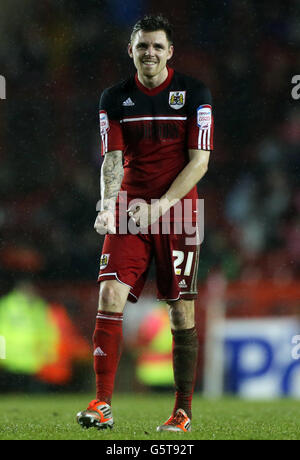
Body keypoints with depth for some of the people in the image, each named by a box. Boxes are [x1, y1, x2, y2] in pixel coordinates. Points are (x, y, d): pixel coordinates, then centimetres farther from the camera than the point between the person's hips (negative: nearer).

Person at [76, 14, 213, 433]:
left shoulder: (194, 93, -1)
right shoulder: (114, 99, 6)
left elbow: (199, 161, -5)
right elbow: (113, 160, 1)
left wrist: (161, 206, -16)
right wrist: (108, 204, -19)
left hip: (178, 213, -2)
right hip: (129, 211, 2)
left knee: (181, 311, -2)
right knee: (110, 296, -12)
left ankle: (183, 410, 7)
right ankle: (103, 403, -11)